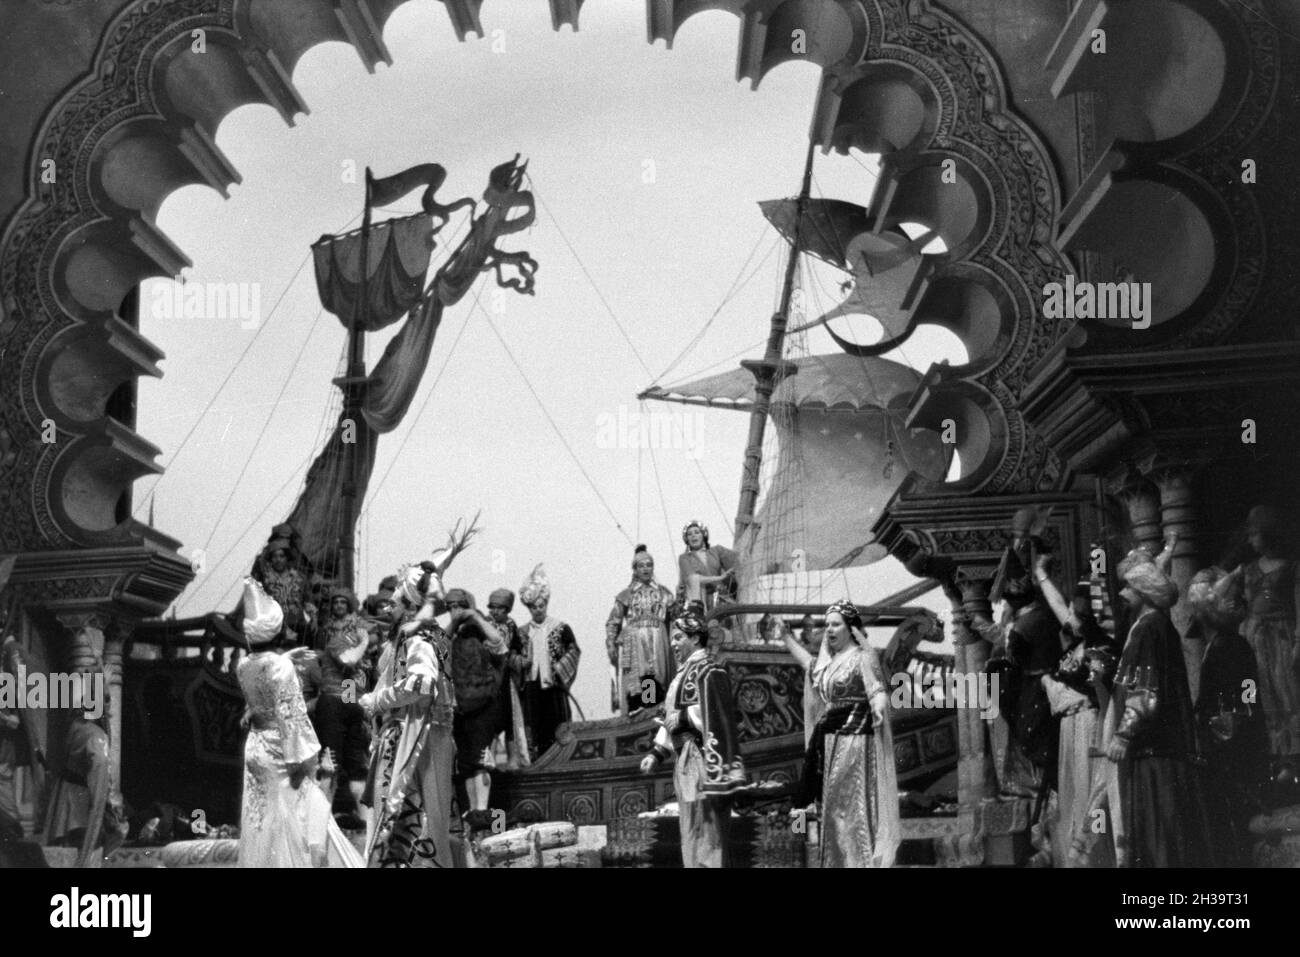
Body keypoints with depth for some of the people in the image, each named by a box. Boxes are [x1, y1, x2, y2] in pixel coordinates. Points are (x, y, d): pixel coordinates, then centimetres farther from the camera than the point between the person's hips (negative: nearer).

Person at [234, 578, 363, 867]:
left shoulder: (243, 667, 1)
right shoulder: (281, 666, -18)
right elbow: (291, 715, -17)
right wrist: (299, 757, -13)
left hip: (254, 748, 7)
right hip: (279, 752, -7)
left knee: (261, 821, 13)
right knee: (295, 819, 2)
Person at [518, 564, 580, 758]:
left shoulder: (560, 628, -1)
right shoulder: (523, 632, 8)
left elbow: (574, 650, -1)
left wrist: (559, 669, -10)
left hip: (553, 683, -3)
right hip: (532, 683, 3)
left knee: (557, 725, -1)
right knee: (534, 724, 4)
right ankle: (538, 759, 10)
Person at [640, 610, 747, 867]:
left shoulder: (707, 671, -11)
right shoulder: (685, 673, 18)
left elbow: (716, 712, -24)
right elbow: (672, 717, 19)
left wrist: (683, 716, -15)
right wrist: (657, 754, 12)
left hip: (701, 760, -10)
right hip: (688, 763, 10)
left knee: (703, 833, -7)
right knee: (692, 832, 13)